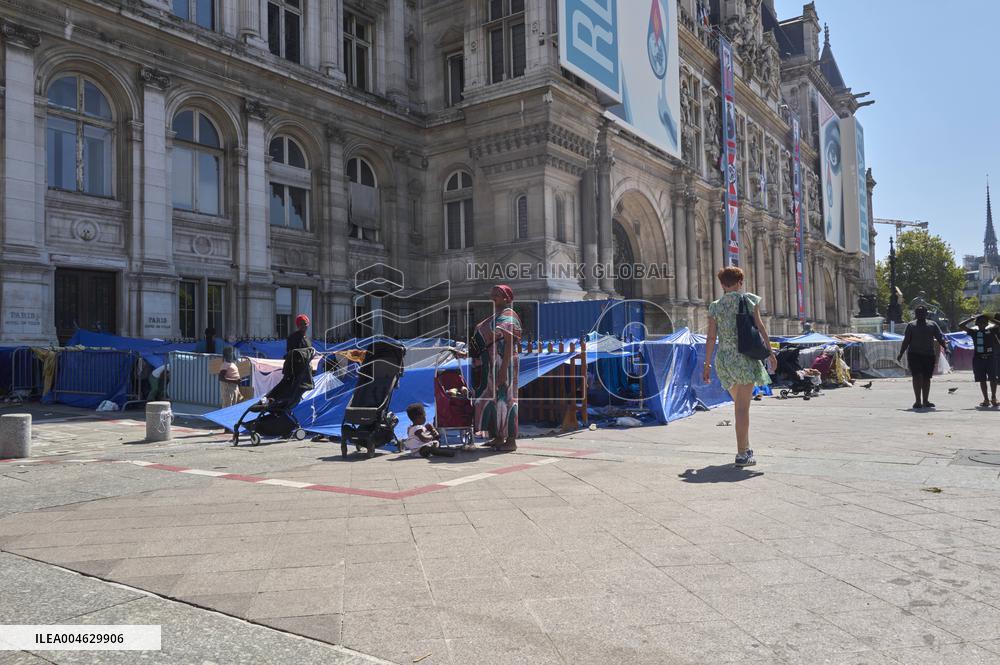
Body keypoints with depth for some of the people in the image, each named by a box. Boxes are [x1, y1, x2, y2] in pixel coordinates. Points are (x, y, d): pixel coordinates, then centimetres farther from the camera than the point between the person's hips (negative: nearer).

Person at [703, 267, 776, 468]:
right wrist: (770, 353, 3)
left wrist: (707, 364, 7)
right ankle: (742, 454, -4)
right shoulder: (749, 300, 0)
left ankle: (746, 447, 27)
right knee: (743, 407, -3)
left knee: (740, 404, 21)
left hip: (723, 359, 4)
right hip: (745, 358, -3)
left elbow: (711, 338, 3)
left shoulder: (715, 306, 6)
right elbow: (760, 328, -3)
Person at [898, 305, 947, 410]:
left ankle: (925, 401, 15)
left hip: (929, 355, 2)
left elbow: (940, 337, 3)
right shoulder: (911, 325, 6)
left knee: (926, 378, 7)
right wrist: (901, 354, 3)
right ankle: (918, 401, -10)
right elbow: (906, 341, 6)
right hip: (914, 354, -2)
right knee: (917, 377, -11)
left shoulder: (932, 324, 10)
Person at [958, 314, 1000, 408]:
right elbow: (960, 326, -3)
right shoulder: (974, 331, 4)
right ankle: (986, 399, 12)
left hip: (990, 358, 0)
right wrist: (971, 319, -3)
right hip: (978, 358, 0)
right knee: (982, 380, 5)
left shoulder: (991, 330, 5)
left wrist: (991, 319, -5)